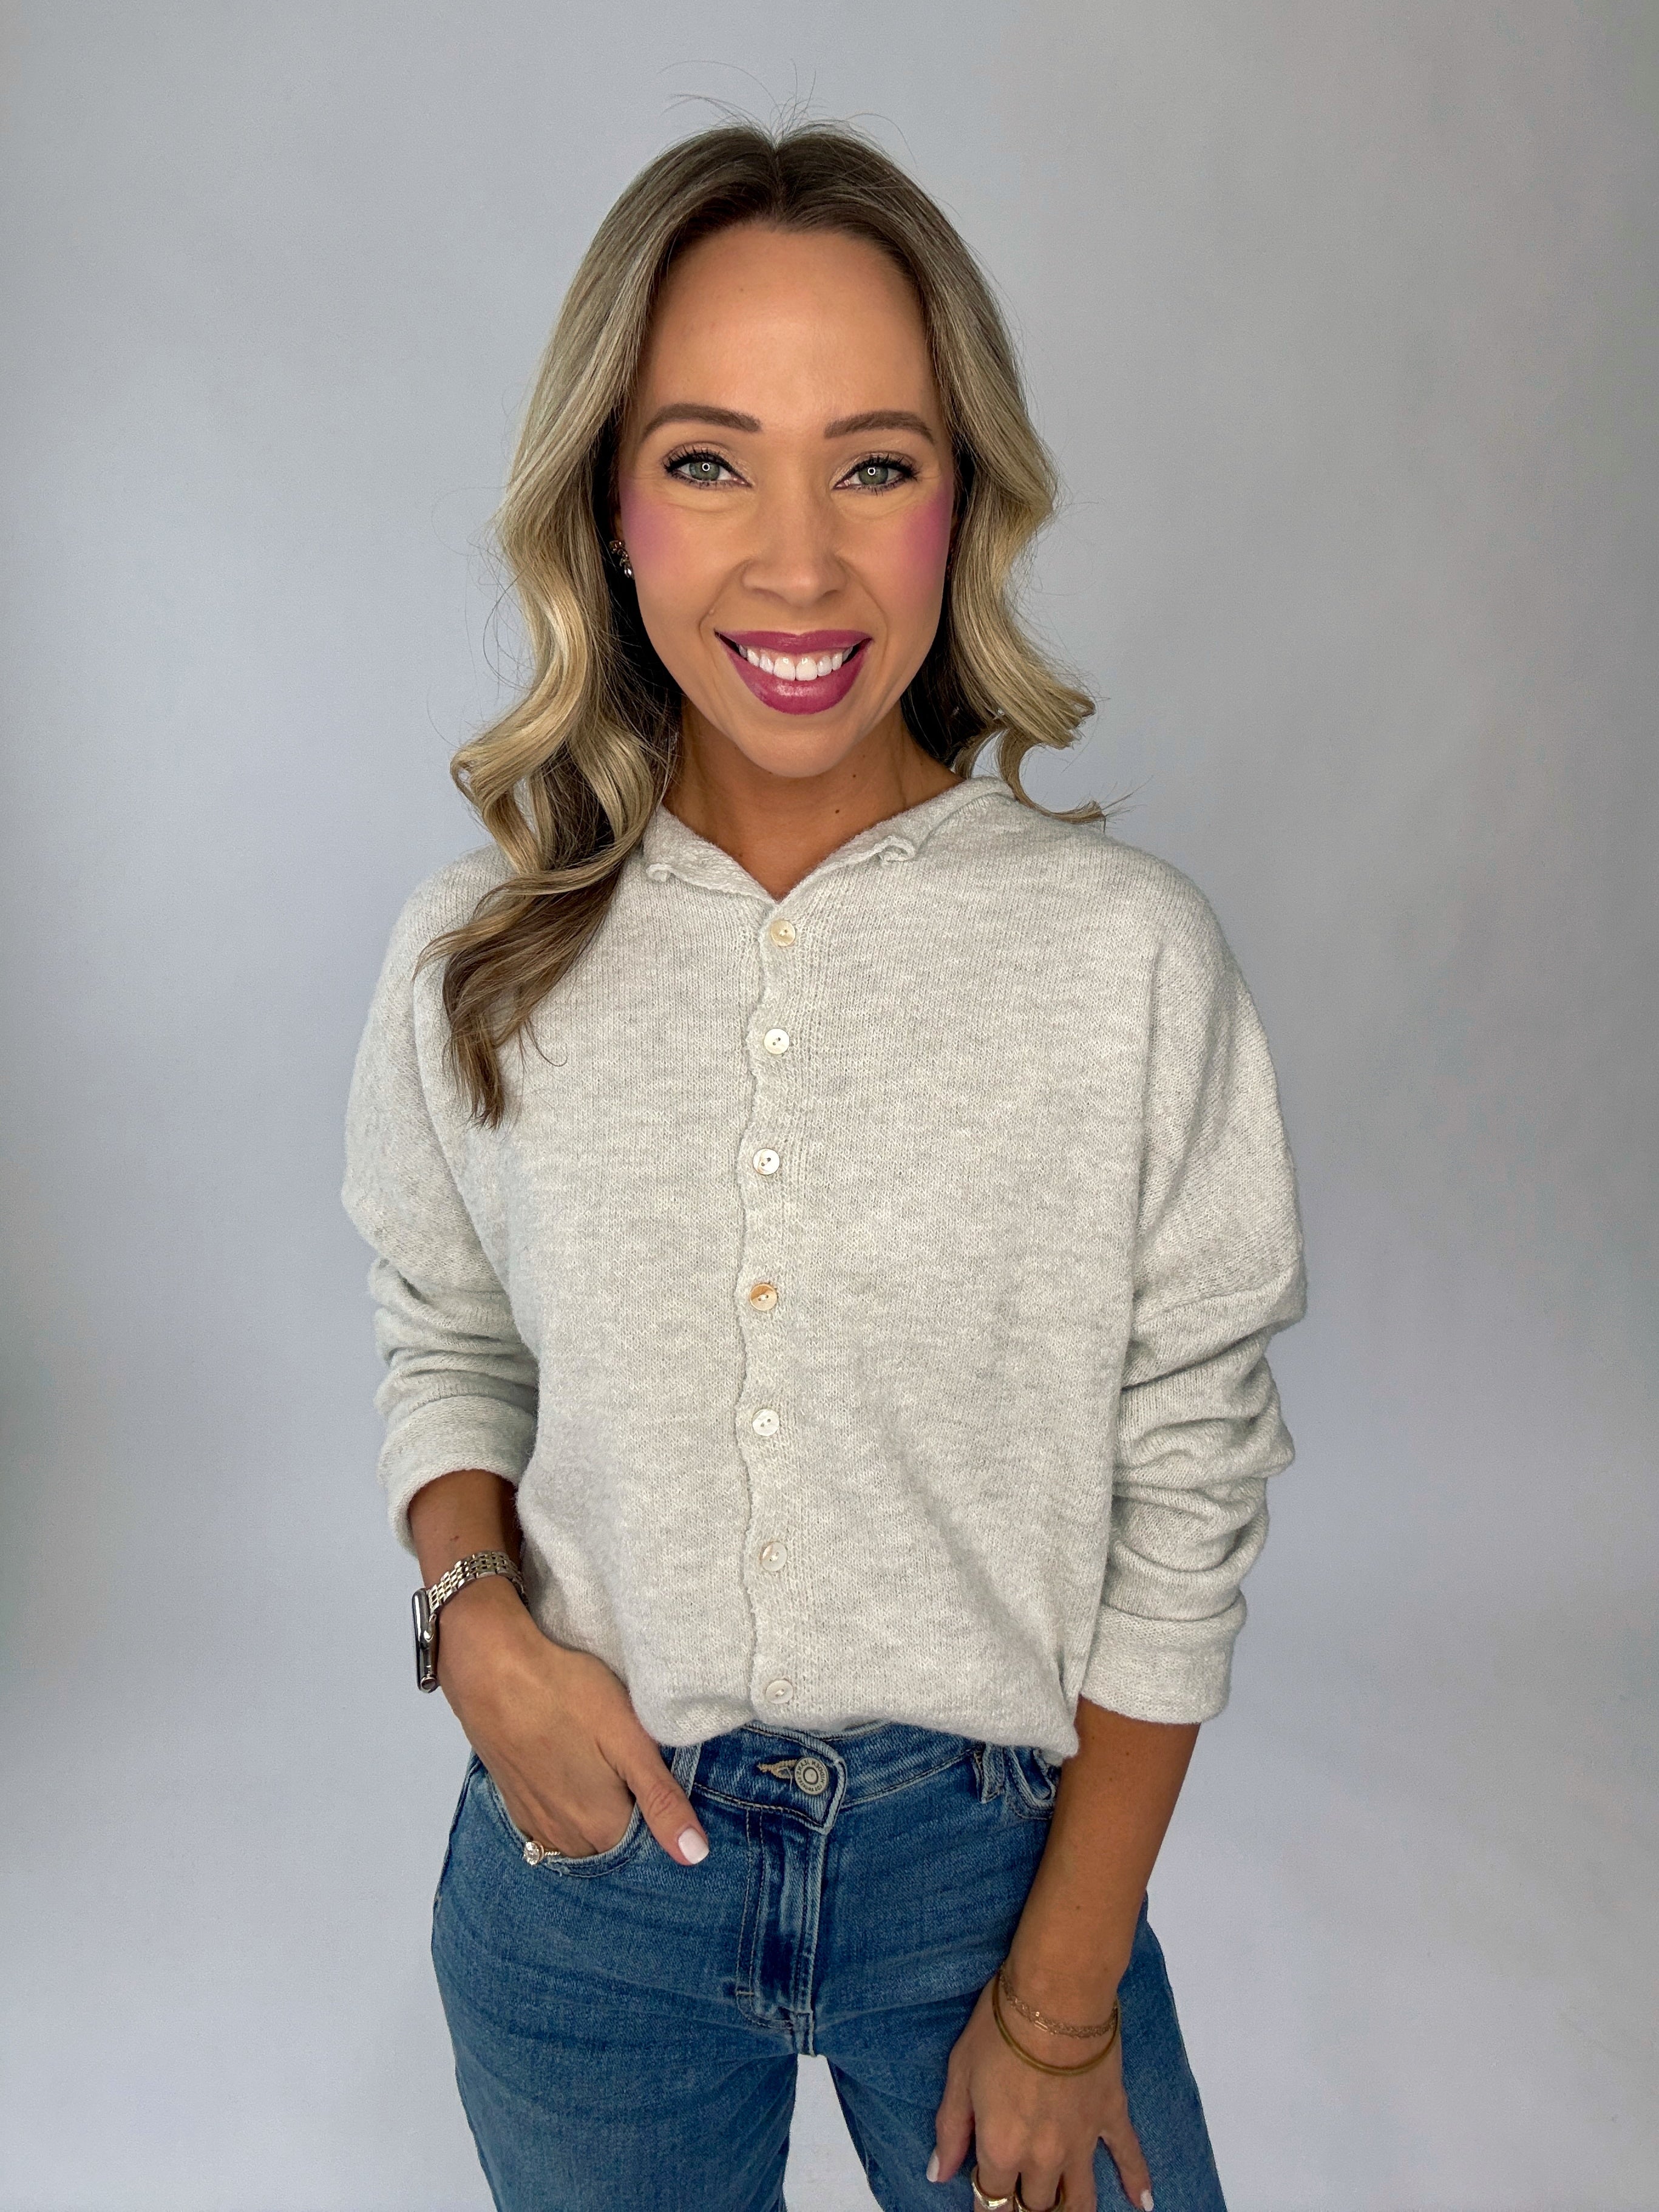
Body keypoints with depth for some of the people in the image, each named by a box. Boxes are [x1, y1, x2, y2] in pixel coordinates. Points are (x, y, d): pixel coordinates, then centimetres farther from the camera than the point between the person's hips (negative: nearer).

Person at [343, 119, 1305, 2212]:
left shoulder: (1131, 957, -15)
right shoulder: (475, 953, -8)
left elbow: (1188, 1508, -10)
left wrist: (1064, 1995, -6)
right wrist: (475, 1609, -12)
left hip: (995, 1856, -1)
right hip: (583, 1849, 2)